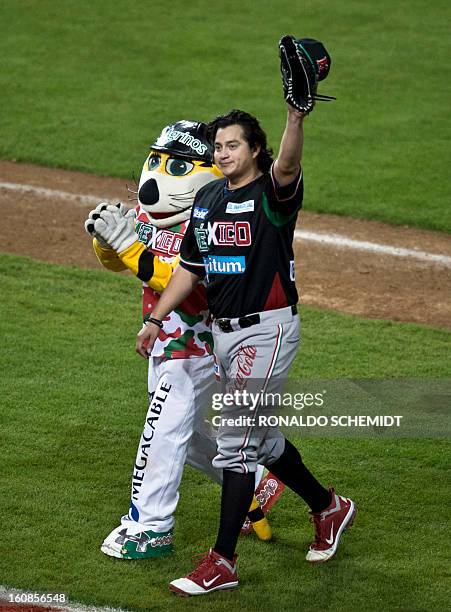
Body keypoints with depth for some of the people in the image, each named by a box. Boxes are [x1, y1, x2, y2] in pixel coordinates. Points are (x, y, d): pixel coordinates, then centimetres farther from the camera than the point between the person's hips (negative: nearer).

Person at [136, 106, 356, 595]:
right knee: (261, 437, 19)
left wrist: (295, 117, -53)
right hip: (223, 332, 8)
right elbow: (190, 266, 18)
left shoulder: (272, 195, -12)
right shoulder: (207, 199, 10)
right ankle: (328, 508, 40)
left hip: (267, 329, -8)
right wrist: (156, 319, 13)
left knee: (236, 442, -9)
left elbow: (288, 164, -35)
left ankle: (222, 563, -5)